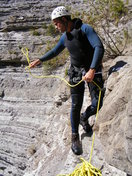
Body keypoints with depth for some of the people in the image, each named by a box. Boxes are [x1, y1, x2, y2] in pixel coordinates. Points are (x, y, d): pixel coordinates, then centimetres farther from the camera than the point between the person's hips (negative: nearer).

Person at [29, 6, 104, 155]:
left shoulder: (85, 29, -17)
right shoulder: (65, 37, 4)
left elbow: (99, 48, -29)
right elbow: (55, 51, 23)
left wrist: (92, 70, -39)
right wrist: (39, 60, 16)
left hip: (93, 70, -4)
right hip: (76, 72, 4)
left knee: (97, 103, -9)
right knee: (76, 105, -2)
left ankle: (84, 118, 24)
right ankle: (75, 137, 12)